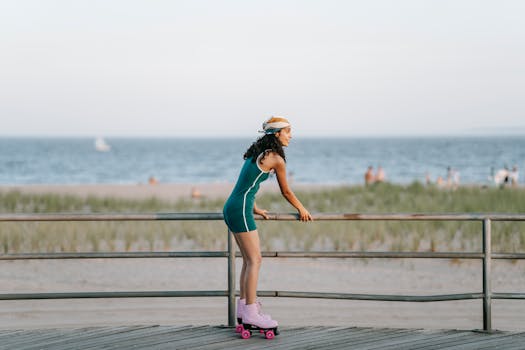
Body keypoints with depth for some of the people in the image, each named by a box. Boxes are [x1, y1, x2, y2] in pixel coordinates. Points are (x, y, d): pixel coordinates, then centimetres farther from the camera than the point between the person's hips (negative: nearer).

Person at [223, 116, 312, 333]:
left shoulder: (257, 153, 18)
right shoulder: (276, 159, -8)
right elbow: (286, 192, 2)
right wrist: (302, 210, 16)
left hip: (231, 208, 9)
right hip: (240, 209, -9)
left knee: (248, 259, 15)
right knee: (255, 260, -8)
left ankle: (244, 307, 19)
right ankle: (250, 313, -11)